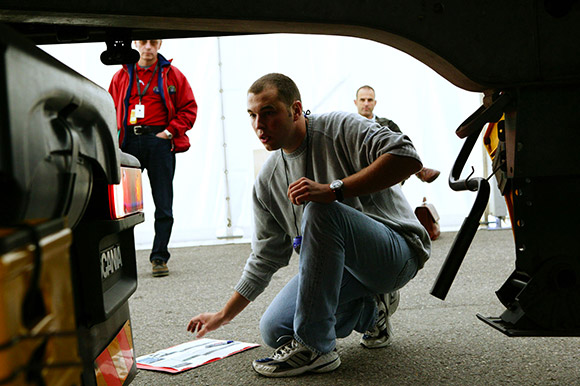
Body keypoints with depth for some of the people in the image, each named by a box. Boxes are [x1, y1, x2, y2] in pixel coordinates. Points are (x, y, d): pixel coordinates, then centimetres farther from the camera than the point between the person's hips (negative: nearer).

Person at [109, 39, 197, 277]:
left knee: (163, 204, 0)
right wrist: (117, 134, 2)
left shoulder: (172, 75, 9)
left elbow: (189, 108, 7)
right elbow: (111, 108, 18)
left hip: (159, 141, -1)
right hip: (129, 142, 2)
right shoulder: (122, 76, 15)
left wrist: (170, 131, -5)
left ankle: (159, 257, 9)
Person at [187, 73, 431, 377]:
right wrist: (224, 315, 13)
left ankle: (314, 347, -25)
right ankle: (371, 312, 14)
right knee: (274, 330, -8)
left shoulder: (340, 129, -12)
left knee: (320, 210, -33)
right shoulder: (268, 180, 5)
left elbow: (406, 157, -27)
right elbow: (265, 257, 12)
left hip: (398, 251, -6)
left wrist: (333, 189, -33)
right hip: (342, 266, 7)